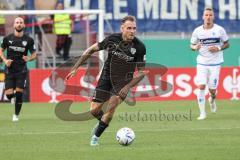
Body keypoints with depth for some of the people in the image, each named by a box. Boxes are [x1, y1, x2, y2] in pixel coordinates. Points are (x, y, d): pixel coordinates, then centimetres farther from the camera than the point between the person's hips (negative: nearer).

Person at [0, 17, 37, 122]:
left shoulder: (29, 40, -3)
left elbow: (34, 54, 6)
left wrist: (29, 58, -17)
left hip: (21, 71, -1)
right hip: (9, 70, 1)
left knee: (19, 94, -7)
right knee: (9, 95, -7)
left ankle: (16, 115, 11)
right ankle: (13, 97, 31)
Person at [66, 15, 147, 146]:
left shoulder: (139, 47, -19)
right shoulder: (112, 39, -17)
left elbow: (142, 72, -10)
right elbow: (92, 49, -3)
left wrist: (128, 87, -22)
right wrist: (75, 68, -3)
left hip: (123, 81, -2)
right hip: (106, 76, 2)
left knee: (111, 106, -22)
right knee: (94, 110, -1)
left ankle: (96, 136, 0)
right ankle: (102, 121, 37)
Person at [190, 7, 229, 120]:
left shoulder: (219, 30, -5)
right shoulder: (197, 31, -2)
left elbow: (227, 44, 5)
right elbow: (192, 45, 8)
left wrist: (218, 48, -14)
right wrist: (195, 47, -15)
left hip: (215, 63, -1)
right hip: (202, 63, 1)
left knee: (212, 88, 1)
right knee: (201, 86, -12)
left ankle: (212, 99, 40)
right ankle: (202, 113, -4)